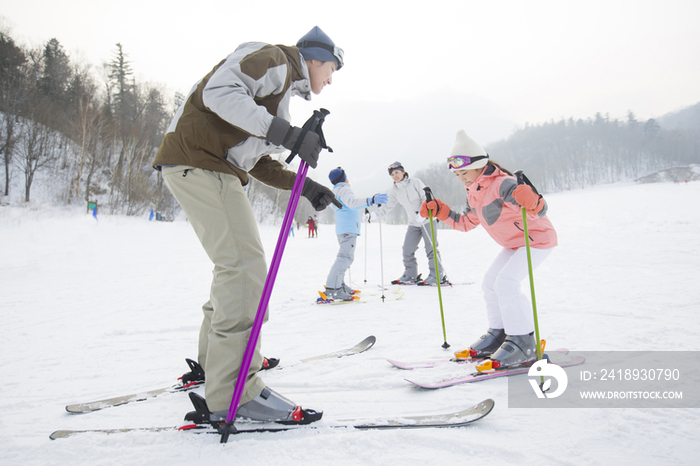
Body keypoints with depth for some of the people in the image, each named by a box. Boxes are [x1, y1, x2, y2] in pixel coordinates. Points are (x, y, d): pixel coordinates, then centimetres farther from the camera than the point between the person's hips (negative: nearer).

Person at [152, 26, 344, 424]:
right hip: (198, 160, -11)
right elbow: (219, 91, -21)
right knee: (245, 266, -18)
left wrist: (305, 185, 11)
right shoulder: (274, 60, -2)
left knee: (239, 264, 16)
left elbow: (258, 162, 22)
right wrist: (285, 132, -28)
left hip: (217, 170, 11)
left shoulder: (283, 89, 27)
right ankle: (234, 391, -16)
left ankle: (217, 358, 30)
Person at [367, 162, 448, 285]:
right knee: (407, 250, 1)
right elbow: (387, 207, 7)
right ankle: (411, 275, 16)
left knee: (431, 248, -9)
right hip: (413, 224, 5)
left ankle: (438, 276, -2)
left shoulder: (415, 182, -9)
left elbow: (427, 199, -13)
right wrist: (373, 215, -5)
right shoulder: (395, 190, 5)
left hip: (427, 220, -5)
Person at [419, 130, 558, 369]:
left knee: (506, 281, -23)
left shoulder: (501, 184, -28)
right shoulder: (474, 193, 2)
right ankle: (500, 333, 21)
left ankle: (523, 343, -15)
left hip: (538, 238, -10)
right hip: (514, 243, 10)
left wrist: (532, 200, -61)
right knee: (490, 282, 9)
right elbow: (466, 223, 14)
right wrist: (440, 211, 3)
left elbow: (540, 210, -37)